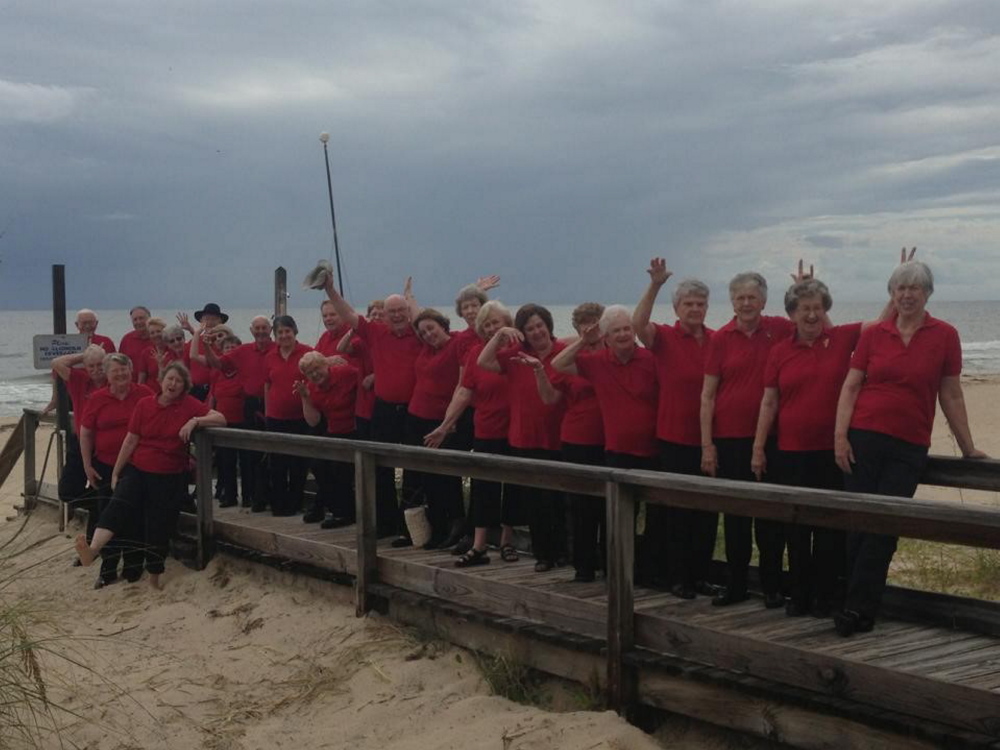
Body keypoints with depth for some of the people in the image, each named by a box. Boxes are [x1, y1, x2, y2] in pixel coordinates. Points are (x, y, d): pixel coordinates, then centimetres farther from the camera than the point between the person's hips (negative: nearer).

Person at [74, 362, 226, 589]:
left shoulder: (189, 405, -2)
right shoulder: (145, 404, 0)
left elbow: (221, 419, -7)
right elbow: (130, 441, 3)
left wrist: (195, 421, -22)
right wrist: (115, 473, 5)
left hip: (170, 477, 0)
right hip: (137, 469, 0)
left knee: (160, 527, 5)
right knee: (119, 504, -26)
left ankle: (154, 575, 22)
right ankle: (92, 550, -43)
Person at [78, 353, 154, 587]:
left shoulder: (144, 394, -5)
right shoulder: (98, 398, -1)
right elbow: (85, 433, 4)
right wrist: (87, 465, 1)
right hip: (106, 466, 1)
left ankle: (133, 567, 21)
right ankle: (108, 569, 17)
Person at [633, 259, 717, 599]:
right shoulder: (664, 338, -4)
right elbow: (638, 323, -24)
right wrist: (655, 285, -34)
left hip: (709, 437, 4)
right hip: (675, 439, -4)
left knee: (708, 511, 9)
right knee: (678, 511, 4)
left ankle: (701, 575, 21)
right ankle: (678, 578, 13)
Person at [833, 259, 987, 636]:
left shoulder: (944, 336, 3)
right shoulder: (873, 335, 5)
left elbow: (951, 396, 7)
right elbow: (851, 386, 4)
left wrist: (968, 448, 9)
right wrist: (840, 435, -6)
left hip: (910, 446, 0)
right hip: (864, 437, 0)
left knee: (884, 528, -3)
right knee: (859, 524, -1)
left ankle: (856, 608, 1)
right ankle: (862, 611, 8)